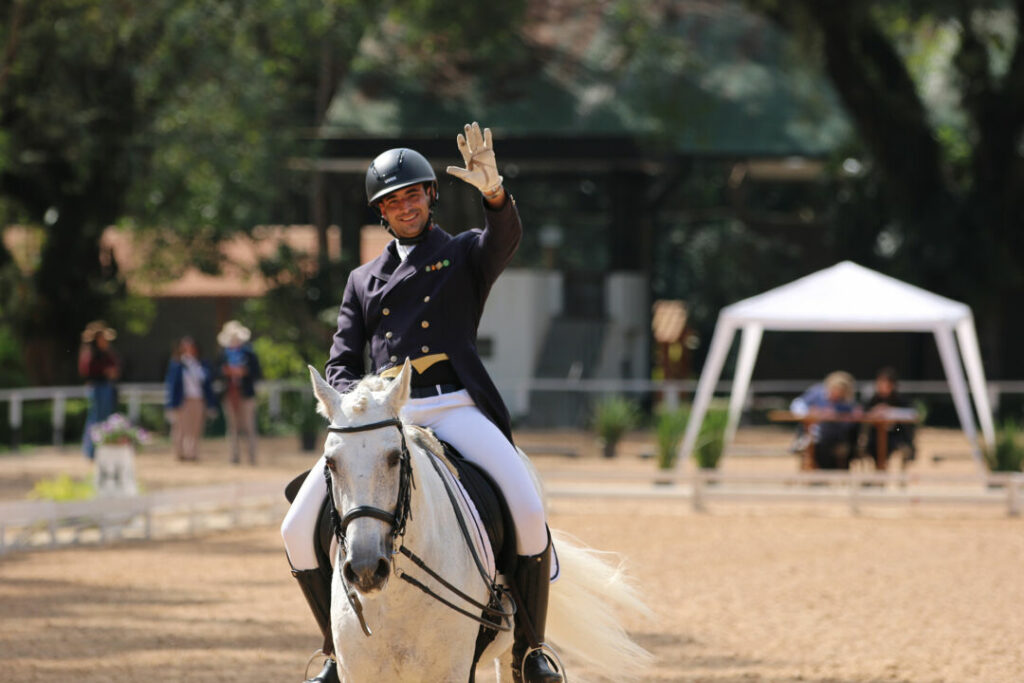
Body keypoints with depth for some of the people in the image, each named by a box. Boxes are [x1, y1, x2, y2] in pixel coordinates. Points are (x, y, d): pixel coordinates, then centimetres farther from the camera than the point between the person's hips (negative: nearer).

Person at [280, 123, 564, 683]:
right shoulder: (364, 280, 22)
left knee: (528, 512, -26)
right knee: (299, 530, -10)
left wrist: (493, 193, -35)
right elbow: (341, 363, 17)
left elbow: (506, 237, -12)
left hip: (454, 407, -3)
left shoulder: (465, 254, 12)